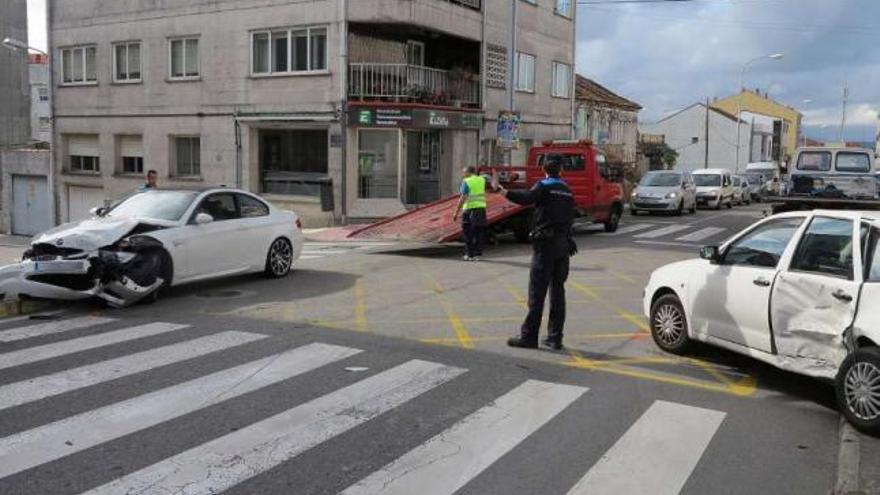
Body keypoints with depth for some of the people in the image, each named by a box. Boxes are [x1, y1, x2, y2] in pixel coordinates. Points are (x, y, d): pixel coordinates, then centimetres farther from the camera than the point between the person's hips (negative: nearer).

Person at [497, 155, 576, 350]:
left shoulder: (544, 186, -7)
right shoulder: (567, 190, 14)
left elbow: (526, 198, -27)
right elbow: (570, 217, 17)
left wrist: (503, 191, -35)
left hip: (546, 243, -6)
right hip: (563, 244, 7)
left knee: (537, 292, -4)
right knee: (557, 291, 9)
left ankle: (528, 336, -3)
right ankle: (555, 337, 11)